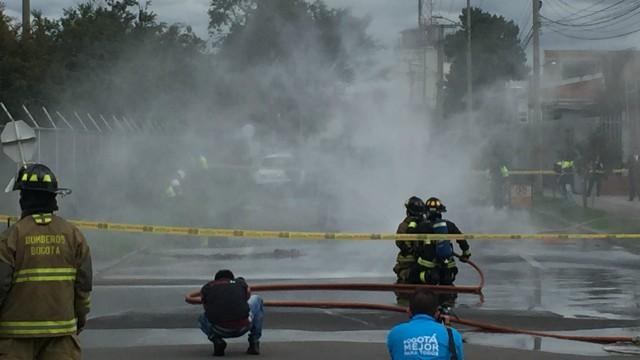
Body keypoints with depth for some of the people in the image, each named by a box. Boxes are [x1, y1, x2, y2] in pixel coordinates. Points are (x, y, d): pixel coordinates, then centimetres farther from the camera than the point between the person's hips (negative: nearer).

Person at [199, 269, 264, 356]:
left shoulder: (206, 288, 23)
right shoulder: (241, 283, 23)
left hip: (220, 330, 0)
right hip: (242, 327, 0)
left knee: (202, 319, 38)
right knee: (257, 299, 32)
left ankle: (217, 340, 8)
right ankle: (254, 343, 23)